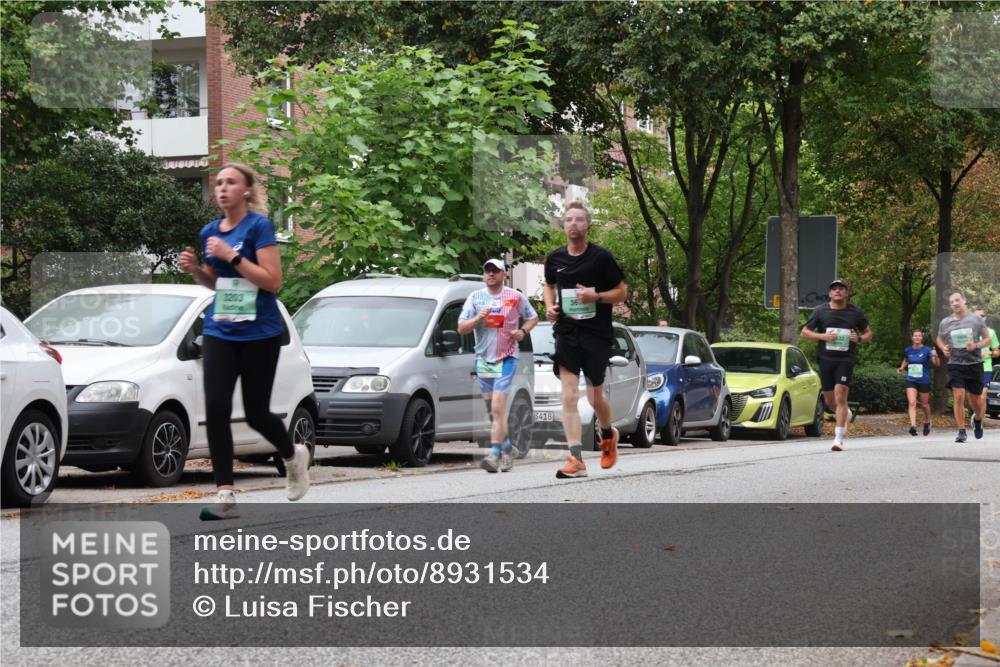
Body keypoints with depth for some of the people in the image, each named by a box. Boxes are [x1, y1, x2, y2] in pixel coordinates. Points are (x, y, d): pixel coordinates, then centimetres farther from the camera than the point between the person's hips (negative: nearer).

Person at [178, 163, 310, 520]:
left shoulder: (259, 226, -10)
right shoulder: (210, 231, 8)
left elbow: (273, 280, -16)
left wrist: (232, 255, -22)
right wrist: (195, 270, 1)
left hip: (259, 333, -5)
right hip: (219, 331, 5)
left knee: (256, 413, 4)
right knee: (216, 408, -10)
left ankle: (294, 456, 36)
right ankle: (225, 495, -8)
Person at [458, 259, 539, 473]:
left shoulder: (515, 297, 3)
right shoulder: (475, 297, 8)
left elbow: (533, 318, 16)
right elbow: (461, 328, 4)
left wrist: (523, 331, -4)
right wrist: (478, 318, -14)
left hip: (506, 358, -4)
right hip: (483, 358, 4)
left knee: (498, 408, -16)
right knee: (493, 411, 9)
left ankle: (494, 455, -21)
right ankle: (506, 449, 23)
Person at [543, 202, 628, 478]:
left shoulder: (601, 257, -6)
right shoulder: (555, 258, 5)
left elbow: (621, 292, 0)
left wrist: (596, 296, -17)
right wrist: (550, 306, 4)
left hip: (597, 334, -2)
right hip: (566, 333, 2)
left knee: (595, 396, 7)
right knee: (569, 396, -10)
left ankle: (608, 435, 40)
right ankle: (576, 460, -14)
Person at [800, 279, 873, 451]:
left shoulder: (856, 312, 6)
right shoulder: (821, 311, 5)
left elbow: (868, 333, 16)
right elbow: (804, 332, 8)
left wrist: (859, 338, -7)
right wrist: (822, 336, -10)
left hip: (846, 359, -2)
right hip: (826, 359, 2)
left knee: (840, 396, -15)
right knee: (830, 400, 10)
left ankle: (839, 438, -14)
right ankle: (846, 414, 44)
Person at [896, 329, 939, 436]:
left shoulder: (927, 350, -7)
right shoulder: (908, 350, 3)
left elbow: (937, 364, -14)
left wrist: (935, 356, -34)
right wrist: (902, 368, 5)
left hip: (924, 381, -2)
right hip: (911, 380, 2)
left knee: (924, 404, 12)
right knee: (912, 403, -16)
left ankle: (927, 422, 38)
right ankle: (913, 425, -24)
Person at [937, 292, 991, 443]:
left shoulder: (976, 319, 2)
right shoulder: (945, 323, 5)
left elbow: (987, 339, 7)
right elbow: (939, 339, 21)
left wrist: (977, 345, -13)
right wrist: (943, 348, -1)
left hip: (974, 364, 0)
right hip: (955, 364, 0)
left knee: (976, 399, 6)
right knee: (958, 396, -13)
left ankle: (977, 419, 40)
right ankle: (962, 432, -5)